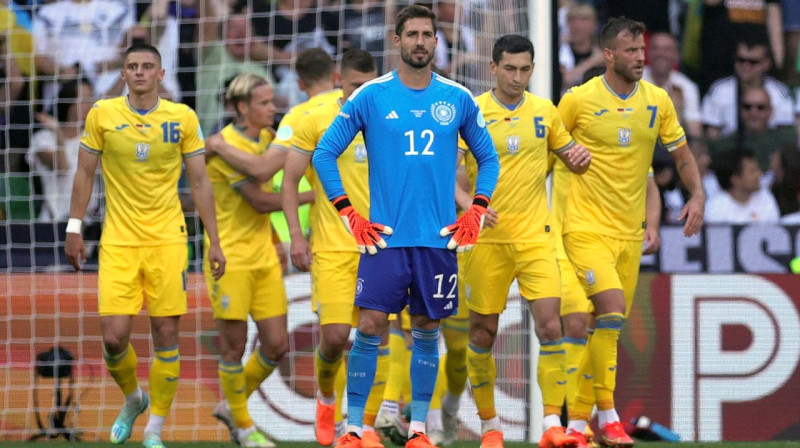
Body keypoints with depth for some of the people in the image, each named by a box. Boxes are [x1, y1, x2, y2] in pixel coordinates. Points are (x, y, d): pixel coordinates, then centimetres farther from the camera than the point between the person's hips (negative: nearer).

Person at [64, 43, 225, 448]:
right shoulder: (102, 114, 0)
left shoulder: (183, 118, 1)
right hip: (117, 242, 0)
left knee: (166, 334, -3)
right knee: (114, 335, -9)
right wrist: (74, 228, 3)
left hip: (167, 239, 0)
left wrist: (214, 241, 4)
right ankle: (132, 399, 22)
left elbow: (199, 181, 6)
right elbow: (85, 174, 9)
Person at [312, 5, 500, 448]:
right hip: (385, 237, -2)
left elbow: (488, 158, 16)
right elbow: (324, 154, 3)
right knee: (370, 327, -7)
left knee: (427, 331, 6)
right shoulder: (370, 96, -1)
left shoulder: (458, 99, 6)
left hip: (440, 239, 2)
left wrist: (476, 213, 4)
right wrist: (349, 215, -3)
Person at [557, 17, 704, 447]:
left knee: (605, 326, 7)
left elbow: (682, 154, 15)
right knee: (611, 310, -21)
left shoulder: (657, 101, 5)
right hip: (587, 226, -5)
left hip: (630, 230, 5)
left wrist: (697, 195, -1)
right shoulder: (579, 99, -7)